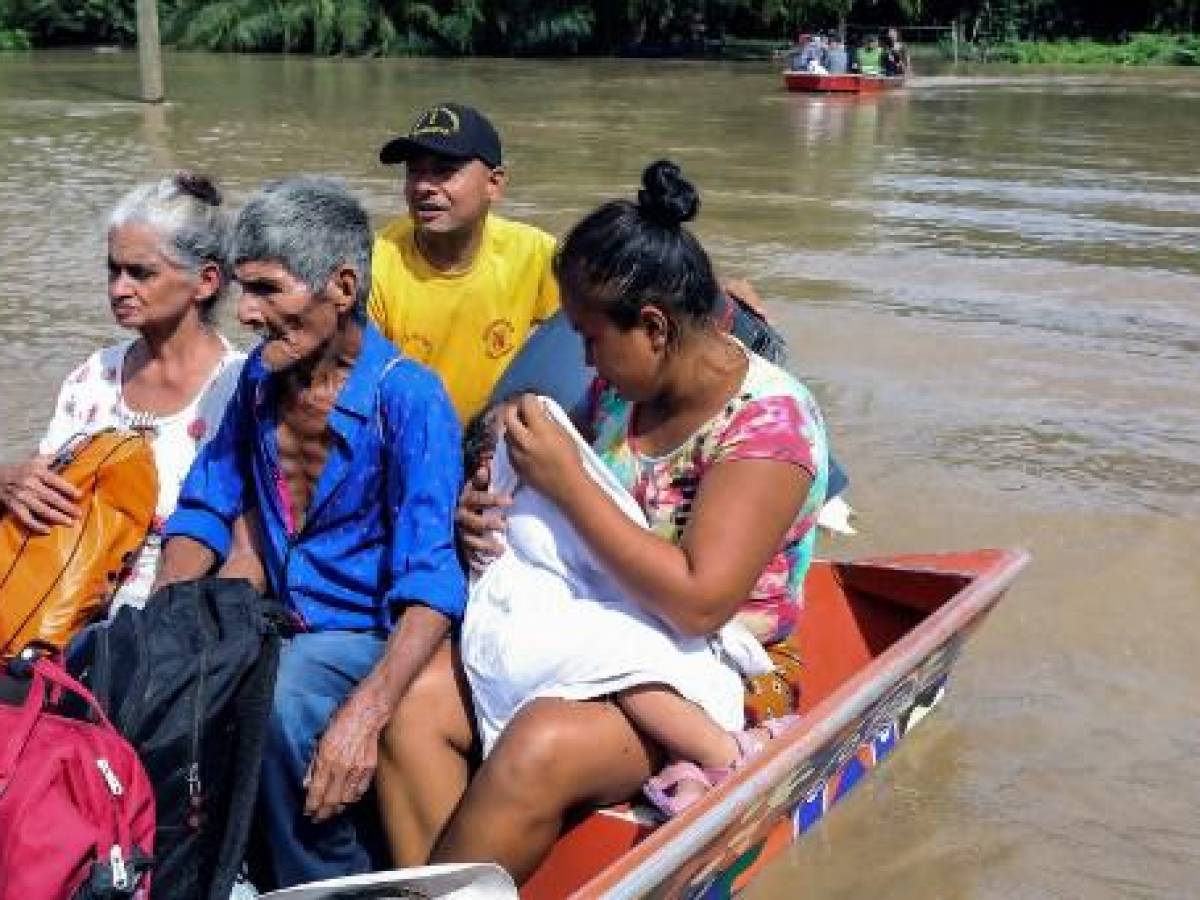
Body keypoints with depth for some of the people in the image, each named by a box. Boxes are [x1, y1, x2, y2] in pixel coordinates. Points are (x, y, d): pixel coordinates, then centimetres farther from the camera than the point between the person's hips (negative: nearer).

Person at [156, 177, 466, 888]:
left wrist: (367, 711, -38)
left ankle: (329, 882, -9)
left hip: (374, 638, -6)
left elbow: (431, 582, -25)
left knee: (278, 697, -34)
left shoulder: (407, 397, -17)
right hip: (286, 632, 6)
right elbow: (205, 510, 11)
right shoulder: (262, 377, 4)